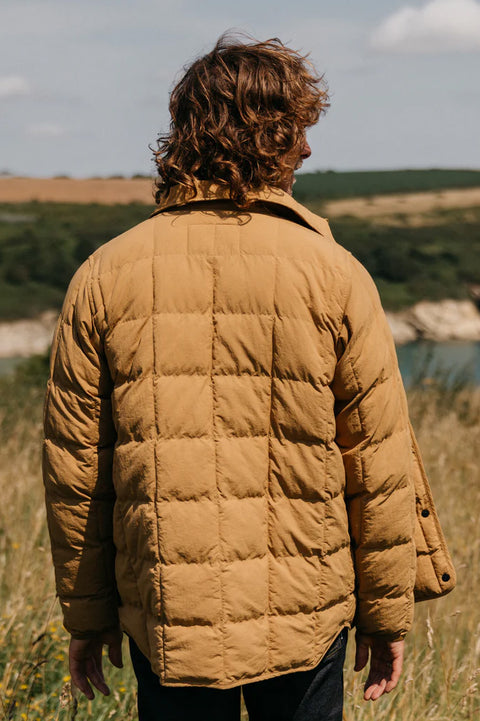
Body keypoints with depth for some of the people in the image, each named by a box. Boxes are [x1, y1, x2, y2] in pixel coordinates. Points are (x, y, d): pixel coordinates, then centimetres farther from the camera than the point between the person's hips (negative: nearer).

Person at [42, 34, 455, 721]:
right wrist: (388, 611, 7)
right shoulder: (335, 277, -7)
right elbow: (380, 464, -4)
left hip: (163, 620, 1)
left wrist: (86, 614, 11)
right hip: (305, 613, -1)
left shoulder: (104, 277, -3)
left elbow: (72, 470, 0)